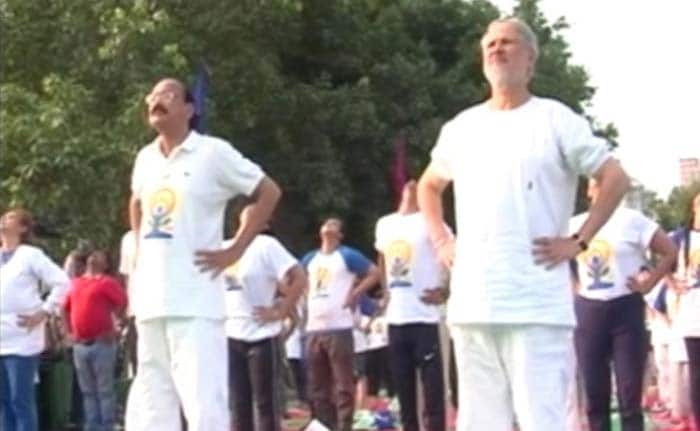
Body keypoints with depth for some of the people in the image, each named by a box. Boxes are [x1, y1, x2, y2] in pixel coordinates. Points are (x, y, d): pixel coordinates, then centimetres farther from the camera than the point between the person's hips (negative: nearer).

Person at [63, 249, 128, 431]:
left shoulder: (107, 282, -3)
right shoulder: (75, 283, 16)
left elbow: (123, 305, -11)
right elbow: (65, 308, 25)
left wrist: (114, 328, -9)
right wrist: (69, 331, 15)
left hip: (101, 344, -6)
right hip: (80, 345, 6)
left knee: (104, 390, -4)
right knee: (88, 391, 10)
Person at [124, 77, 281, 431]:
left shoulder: (213, 152, -4)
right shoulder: (145, 158, 15)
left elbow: (269, 192, -2)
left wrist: (235, 250, -7)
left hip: (195, 301, -7)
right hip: (150, 298, 7)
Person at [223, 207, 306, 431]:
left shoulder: (266, 245, -6)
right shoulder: (225, 247, 12)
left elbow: (299, 278, -14)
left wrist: (281, 311, -15)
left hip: (260, 335, -6)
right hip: (230, 335, 6)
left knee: (265, 403, -2)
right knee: (238, 402, 9)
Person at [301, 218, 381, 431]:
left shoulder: (347, 255, 1)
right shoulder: (310, 259, 17)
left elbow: (375, 273, -4)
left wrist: (355, 294, -8)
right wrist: (307, 301, 15)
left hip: (339, 328, -6)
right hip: (314, 329, 6)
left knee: (343, 384, -6)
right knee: (317, 386, 9)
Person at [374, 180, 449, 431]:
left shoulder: (429, 222, -4)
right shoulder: (384, 225, 14)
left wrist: (445, 292, -11)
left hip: (424, 318, -6)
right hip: (395, 319, 6)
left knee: (432, 387, -5)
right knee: (403, 387, 10)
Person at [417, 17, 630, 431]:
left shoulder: (556, 121, 0)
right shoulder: (461, 127, 14)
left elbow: (616, 178, 0)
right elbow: (429, 186, 30)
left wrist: (577, 242, -6)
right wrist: (441, 241, 15)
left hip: (536, 303, -5)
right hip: (472, 301, 5)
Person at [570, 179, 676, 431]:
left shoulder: (631, 220, -2)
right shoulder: (575, 224, 8)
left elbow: (669, 252, -1)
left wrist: (648, 284, -7)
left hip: (625, 310, -3)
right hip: (587, 312, 3)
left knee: (630, 394, -4)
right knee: (594, 393, 5)